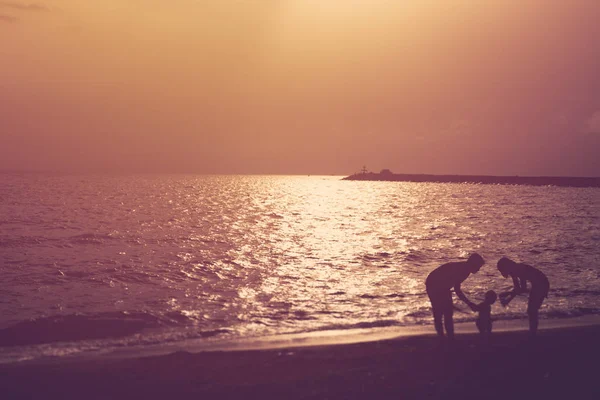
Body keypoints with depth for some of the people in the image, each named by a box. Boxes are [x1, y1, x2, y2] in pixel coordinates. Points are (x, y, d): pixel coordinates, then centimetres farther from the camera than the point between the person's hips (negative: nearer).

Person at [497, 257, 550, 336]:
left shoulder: (520, 269, -27)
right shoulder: (514, 270, 0)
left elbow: (523, 289, -27)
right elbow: (517, 288, 5)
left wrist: (509, 297, -23)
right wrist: (506, 294, -8)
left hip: (542, 285, -9)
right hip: (536, 285, 9)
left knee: (532, 311, -9)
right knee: (531, 310, 12)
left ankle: (532, 334, -3)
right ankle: (532, 333, 20)